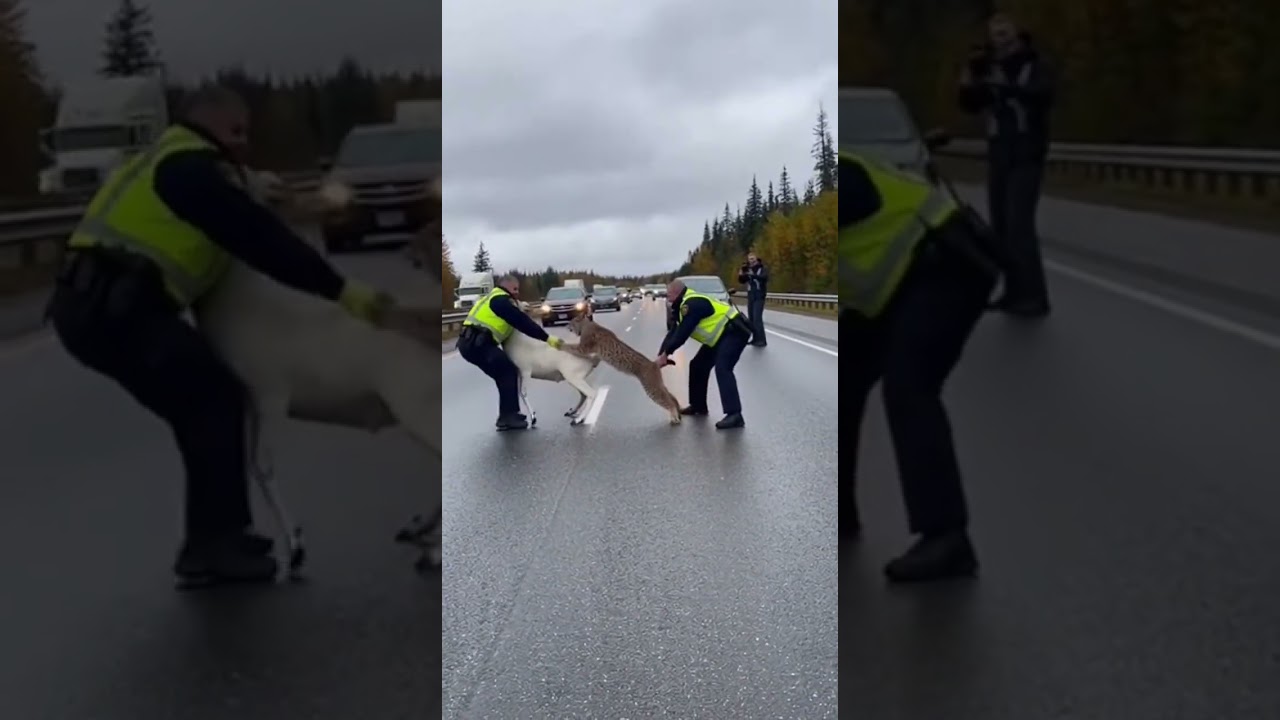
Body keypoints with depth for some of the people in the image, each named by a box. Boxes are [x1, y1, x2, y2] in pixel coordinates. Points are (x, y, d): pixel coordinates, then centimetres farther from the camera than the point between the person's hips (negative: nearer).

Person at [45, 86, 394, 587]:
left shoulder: (177, 168, 28)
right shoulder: (191, 167, -5)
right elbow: (258, 239, -12)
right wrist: (338, 290, -13)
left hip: (92, 305, 10)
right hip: (113, 307, -10)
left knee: (201, 407, 15)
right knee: (218, 399, -4)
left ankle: (211, 541, 18)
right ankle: (212, 543, -4)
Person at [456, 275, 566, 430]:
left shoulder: (495, 300, 28)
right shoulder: (500, 300, -5)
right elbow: (521, 322, -10)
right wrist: (547, 338, -9)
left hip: (471, 342, 10)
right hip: (476, 343, -10)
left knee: (505, 374, 16)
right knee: (509, 372, -7)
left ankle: (508, 415, 18)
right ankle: (507, 416, -9)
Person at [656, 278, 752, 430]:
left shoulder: (692, 304, -21)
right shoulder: (685, 306, 13)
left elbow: (682, 334, -23)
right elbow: (674, 333, 12)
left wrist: (665, 354, -14)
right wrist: (662, 355, 2)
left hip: (734, 332, -11)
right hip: (722, 335, 11)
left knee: (722, 368, -27)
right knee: (698, 365, 15)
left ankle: (734, 415, -38)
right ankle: (698, 406, 28)